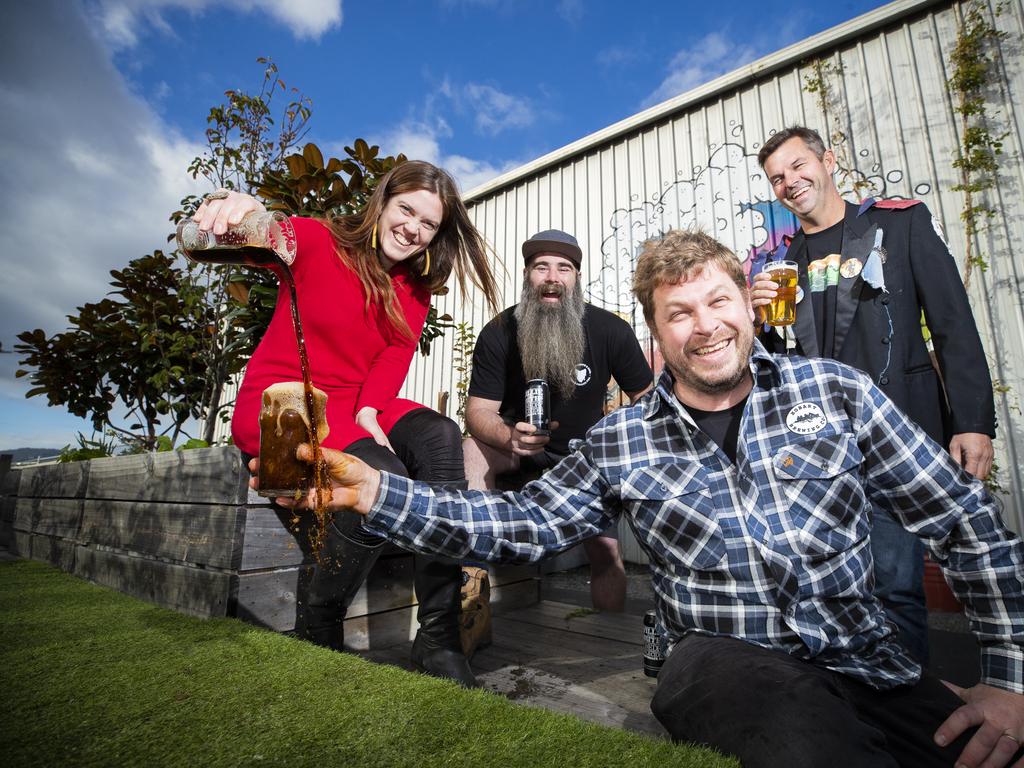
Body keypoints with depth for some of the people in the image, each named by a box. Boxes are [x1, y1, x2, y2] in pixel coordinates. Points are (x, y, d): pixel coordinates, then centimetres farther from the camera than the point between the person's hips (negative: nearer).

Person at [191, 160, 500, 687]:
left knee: (439, 436, -27)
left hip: (357, 409, 5)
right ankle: (316, 632, -4)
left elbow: (396, 356, -1)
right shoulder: (316, 240, -1)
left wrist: (368, 411, -21)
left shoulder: (414, 288, 11)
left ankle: (438, 638, -24)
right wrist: (235, 207, -47)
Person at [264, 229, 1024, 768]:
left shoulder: (834, 390, 0)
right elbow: (519, 524, -4)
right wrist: (377, 493, -13)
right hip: (727, 666, -2)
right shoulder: (620, 444, -2)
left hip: (874, 672, 3)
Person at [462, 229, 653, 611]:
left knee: (606, 550, -14)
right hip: (518, 449, 0)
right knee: (473, 450, -30)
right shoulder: (498, 333, -12)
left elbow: (646, 397, -1)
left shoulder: (610, 330, -11)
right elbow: (479, 411, -16)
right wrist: (510, 436, -39)